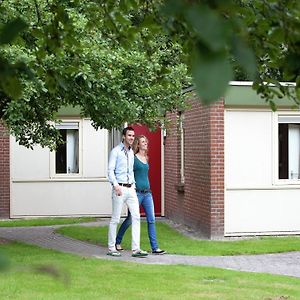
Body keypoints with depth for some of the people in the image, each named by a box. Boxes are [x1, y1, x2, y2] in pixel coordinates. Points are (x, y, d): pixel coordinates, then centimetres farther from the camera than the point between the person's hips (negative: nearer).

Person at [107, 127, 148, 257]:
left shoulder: (131, 152, 17)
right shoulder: (116, 151, -5)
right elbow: (110, 170, -9)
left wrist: (133, 185, 16)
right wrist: (116, 185, -19)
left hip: (131, 189, 7)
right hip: (120, 189, -7)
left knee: (136, 217, -2)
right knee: (115, 219, 0)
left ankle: (136, 249, -2)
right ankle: (111, 248, 10)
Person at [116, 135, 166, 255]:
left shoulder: (146, 158, 15)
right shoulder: (133, 158, -5)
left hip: (147, 192, 6)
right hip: (137, 192, -6)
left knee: (151, 219, -1)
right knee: (130, 219, 3)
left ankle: (154, 247, -1)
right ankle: (117, 242, 20)